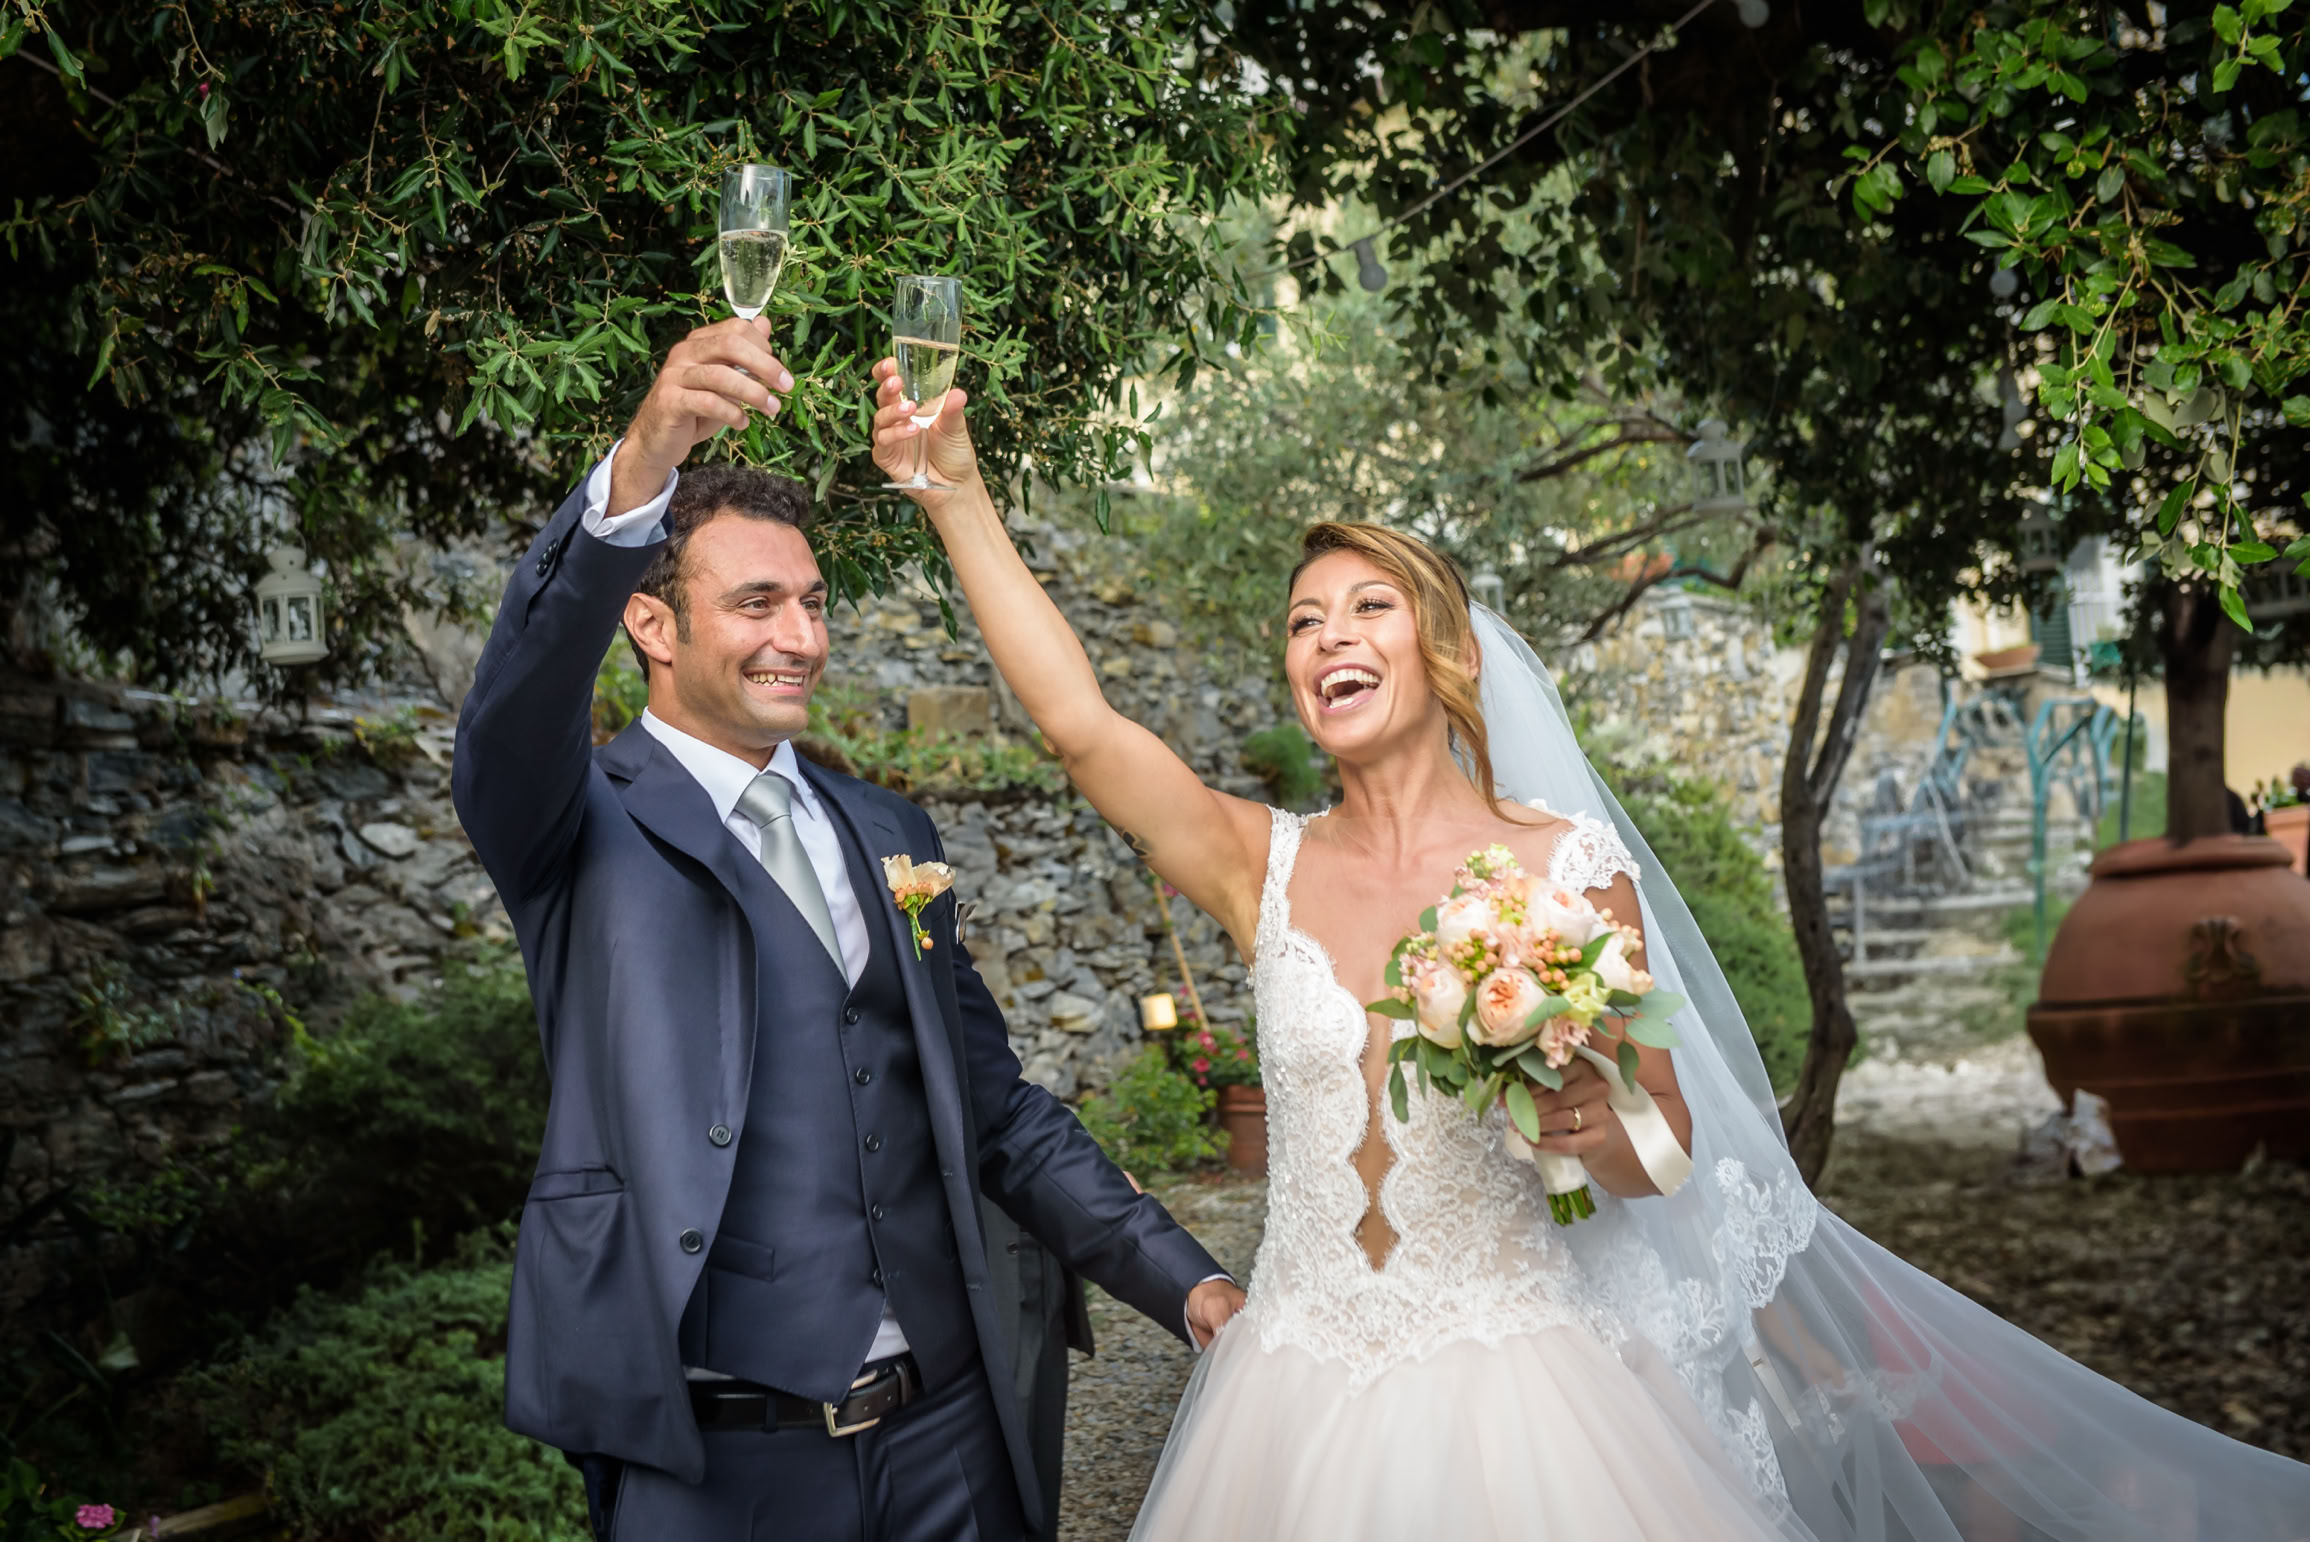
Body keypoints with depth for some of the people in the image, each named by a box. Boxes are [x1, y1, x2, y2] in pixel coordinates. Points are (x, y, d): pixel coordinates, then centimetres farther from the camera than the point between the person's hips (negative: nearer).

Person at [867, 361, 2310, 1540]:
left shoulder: (1569, 866, -5)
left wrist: (1607, 1133, -23)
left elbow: (1666, 1146, 1)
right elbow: (1080, 720, -8)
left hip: (1519, 1389, -2)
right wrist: (959, 492, -11)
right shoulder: (1266, 868, 1)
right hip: (1303, 1400, 2)